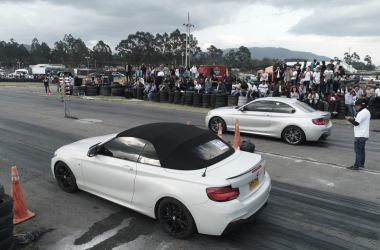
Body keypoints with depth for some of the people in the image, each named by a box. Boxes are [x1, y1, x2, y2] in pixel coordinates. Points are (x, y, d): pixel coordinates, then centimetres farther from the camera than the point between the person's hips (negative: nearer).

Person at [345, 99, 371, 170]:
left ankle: (356, 166, 0)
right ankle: (362, 164, 28)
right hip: (365, 135, 10)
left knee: (358, 151, -5)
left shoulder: (361, 113, -20)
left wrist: (349, 119, -8)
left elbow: (356, 123, -21)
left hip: (360, 136, -10)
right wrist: (353, 119, 7)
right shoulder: (367, 112, 12)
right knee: (362, 150, 18)